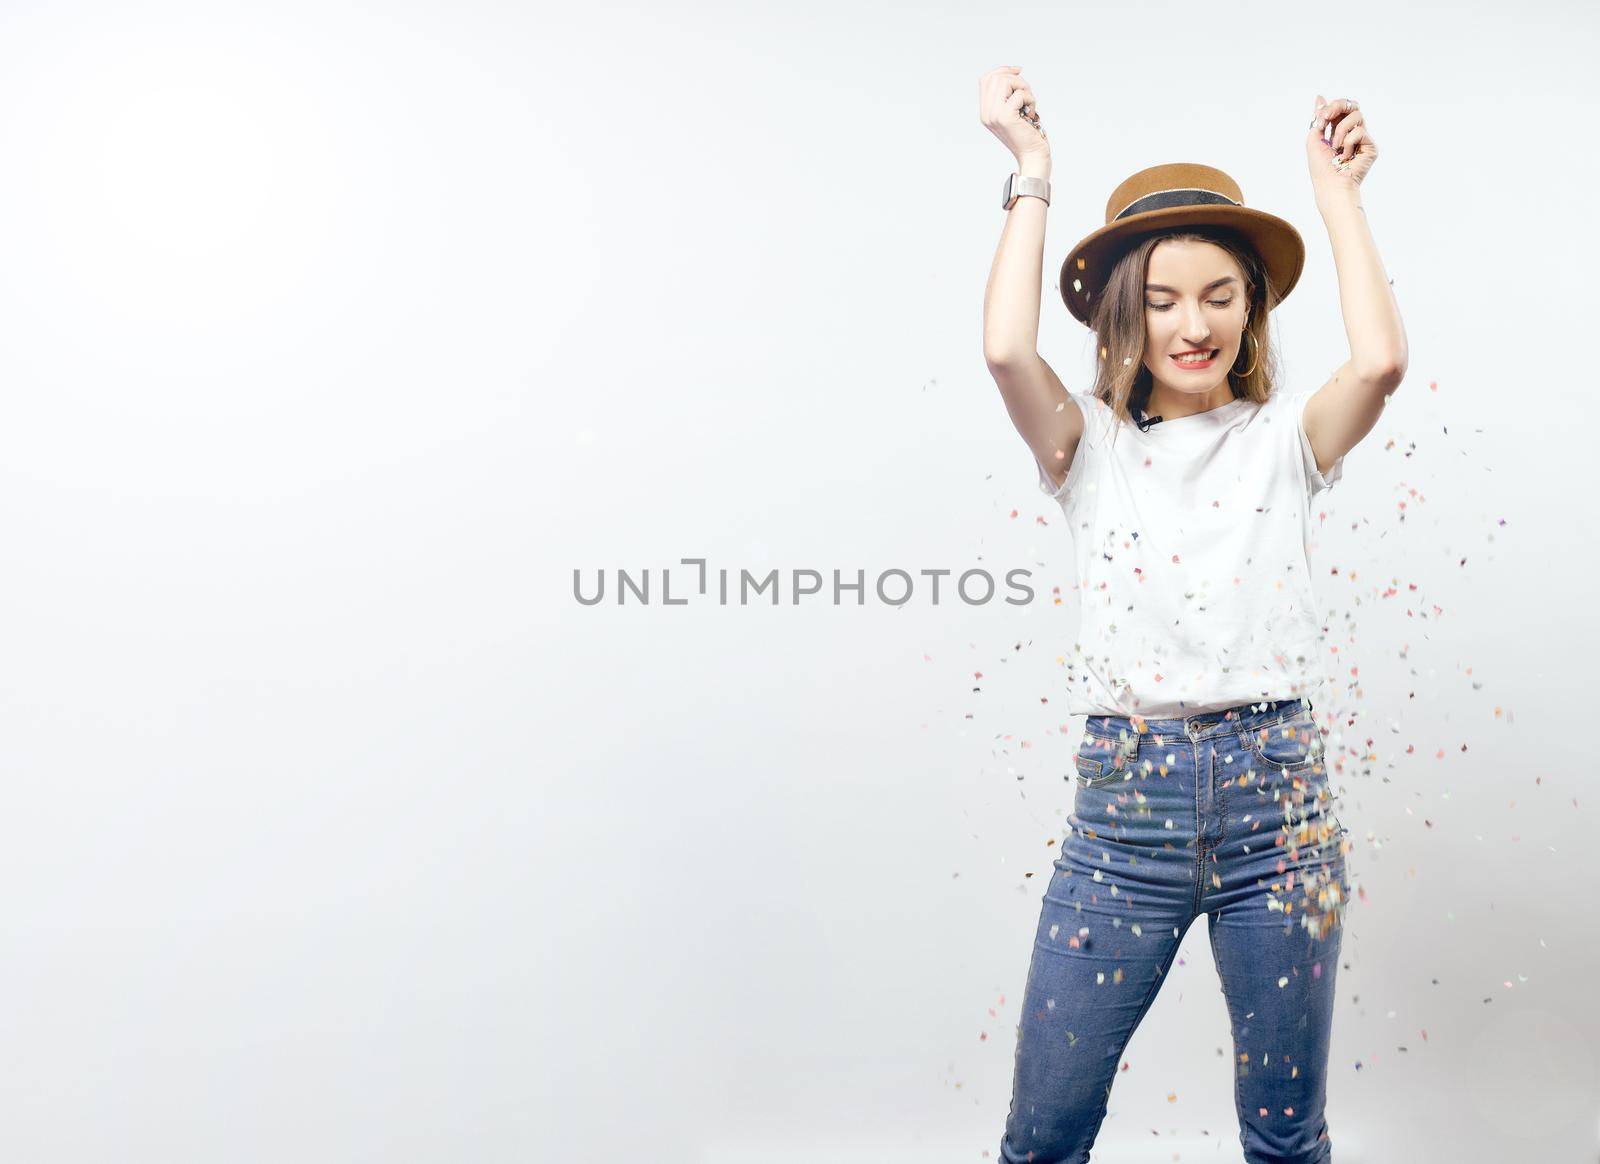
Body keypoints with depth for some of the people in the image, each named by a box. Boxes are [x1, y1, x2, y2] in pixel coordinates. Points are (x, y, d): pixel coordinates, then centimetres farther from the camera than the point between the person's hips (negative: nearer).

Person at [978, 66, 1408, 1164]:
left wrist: (1339, 191, -3)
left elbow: (1381, 359, -14)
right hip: (1125, 798, 0)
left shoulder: (1285, 437, 6)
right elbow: (1008, 349, -15)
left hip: (1279, 793, 1)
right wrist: (1033, 174, -5)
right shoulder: (1094, 446, 5)